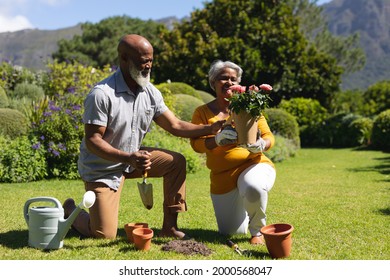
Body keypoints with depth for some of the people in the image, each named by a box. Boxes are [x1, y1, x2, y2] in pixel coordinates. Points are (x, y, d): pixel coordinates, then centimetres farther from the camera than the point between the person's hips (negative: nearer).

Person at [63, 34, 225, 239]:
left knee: (176, 161, -6)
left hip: (133, 158, 7)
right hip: (101, 168, -7)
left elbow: (175, 126, -1)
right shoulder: (101, 95, -25)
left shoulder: (150, 92, -4)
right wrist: (129, 158, -37)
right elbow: (92, 140, -25)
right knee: (104, 235, -10)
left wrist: (211, 128, -14)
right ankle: (71, 211, 23)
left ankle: (169, 227, 2)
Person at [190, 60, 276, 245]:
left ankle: (257, 230, -8)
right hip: (222, 177, 2)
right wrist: (217, 140, -32)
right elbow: (196, 144, -11)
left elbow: (268, 136, 0)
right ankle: (243, 210, 41)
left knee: (253, 188, -39)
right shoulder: (203, 112, 2)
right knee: (232, 232, 6)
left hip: (253, 165, -2)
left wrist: (262, 144, -24)